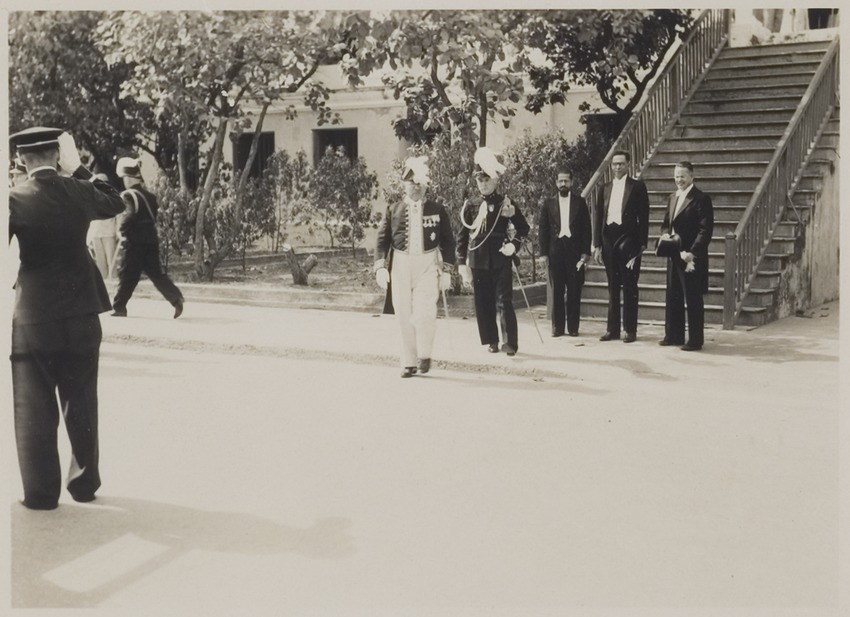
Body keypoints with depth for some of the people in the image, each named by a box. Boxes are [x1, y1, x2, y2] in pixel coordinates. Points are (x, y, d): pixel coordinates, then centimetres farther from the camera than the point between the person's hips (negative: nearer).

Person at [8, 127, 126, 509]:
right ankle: (85, 482, 23)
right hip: (82, 320, 3)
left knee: (34, 411, 7)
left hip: (33, 322, -3)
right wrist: (78, 168, 18)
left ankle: (41, 492, 12)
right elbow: (114, 203, 19)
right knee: (81, 407, 14)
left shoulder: (15, 200, -11)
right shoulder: (79, 192, -2)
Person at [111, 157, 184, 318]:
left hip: (133, 243, -6)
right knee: (156, 273, 8)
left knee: (127, 277, 3)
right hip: (151, 240, 6)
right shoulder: (149, 195, 12)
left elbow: (128, 217, -23)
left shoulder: (127, 196, -12)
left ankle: (119, 307, 12)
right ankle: (176, 298, -6)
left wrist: (122, 230, -8)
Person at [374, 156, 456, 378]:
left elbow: (448, 241, 5)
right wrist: (380, 267, -7)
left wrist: (447, 270, 0)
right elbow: (382, 239, 5)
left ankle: (424, 355, 10)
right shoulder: (393, 210, 5)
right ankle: (409, 362, 15)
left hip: (427, 265, -2)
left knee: (425, 313, -14)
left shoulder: (437, 210, 3)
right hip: (400, 266, 2)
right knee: (404, 316, 3)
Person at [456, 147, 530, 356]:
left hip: (501, 260, -2)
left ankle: (510, 342, -1)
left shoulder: (506, 204, 3)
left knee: (504, 302, -5)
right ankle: (491, 341, 16)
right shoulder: (470, 206, 6)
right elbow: (462, 236, 7)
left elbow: (523, 227, 11)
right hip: (478, 262, 2)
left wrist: (514, 244, -5)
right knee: (483, 304, 5)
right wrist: (462, 263, 1)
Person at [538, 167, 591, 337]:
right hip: (555, 250, 1)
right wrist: (543, 253, -1)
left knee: (574, 290, -1)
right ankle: (557, 326, 7)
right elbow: (542, 229, 7)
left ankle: (573, 326, 5)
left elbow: (586, 228, 5)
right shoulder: (549, 203, 9)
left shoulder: (579, 202, 7)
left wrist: (585, 251, -3)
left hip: (574, 250, -1)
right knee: (557, 290, 3)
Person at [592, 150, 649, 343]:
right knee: (612, 287, 9)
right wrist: (597, 245, 5)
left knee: (629, 287, 0)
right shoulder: (605, 188, 12)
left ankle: (630, 330, 5)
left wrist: (642, 244, -9)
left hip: (628, 240, -4)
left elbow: (644, 216, -3)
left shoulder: (637, 186, 1)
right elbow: (598, 217, 11)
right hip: (609, 240, 4)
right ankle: (612, 329, 15)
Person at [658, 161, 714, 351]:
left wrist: (692, 252, -22)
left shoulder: (701, 199, -9)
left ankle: (695, 340, 4)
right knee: (673, 297, 12)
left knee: (693, 299, -2)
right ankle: (673, 335, 22)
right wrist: (666, 234, -2)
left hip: (692, 257, -8)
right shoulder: (672, 198, 15)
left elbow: (706, 230, -15)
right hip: (674, 256, 8)